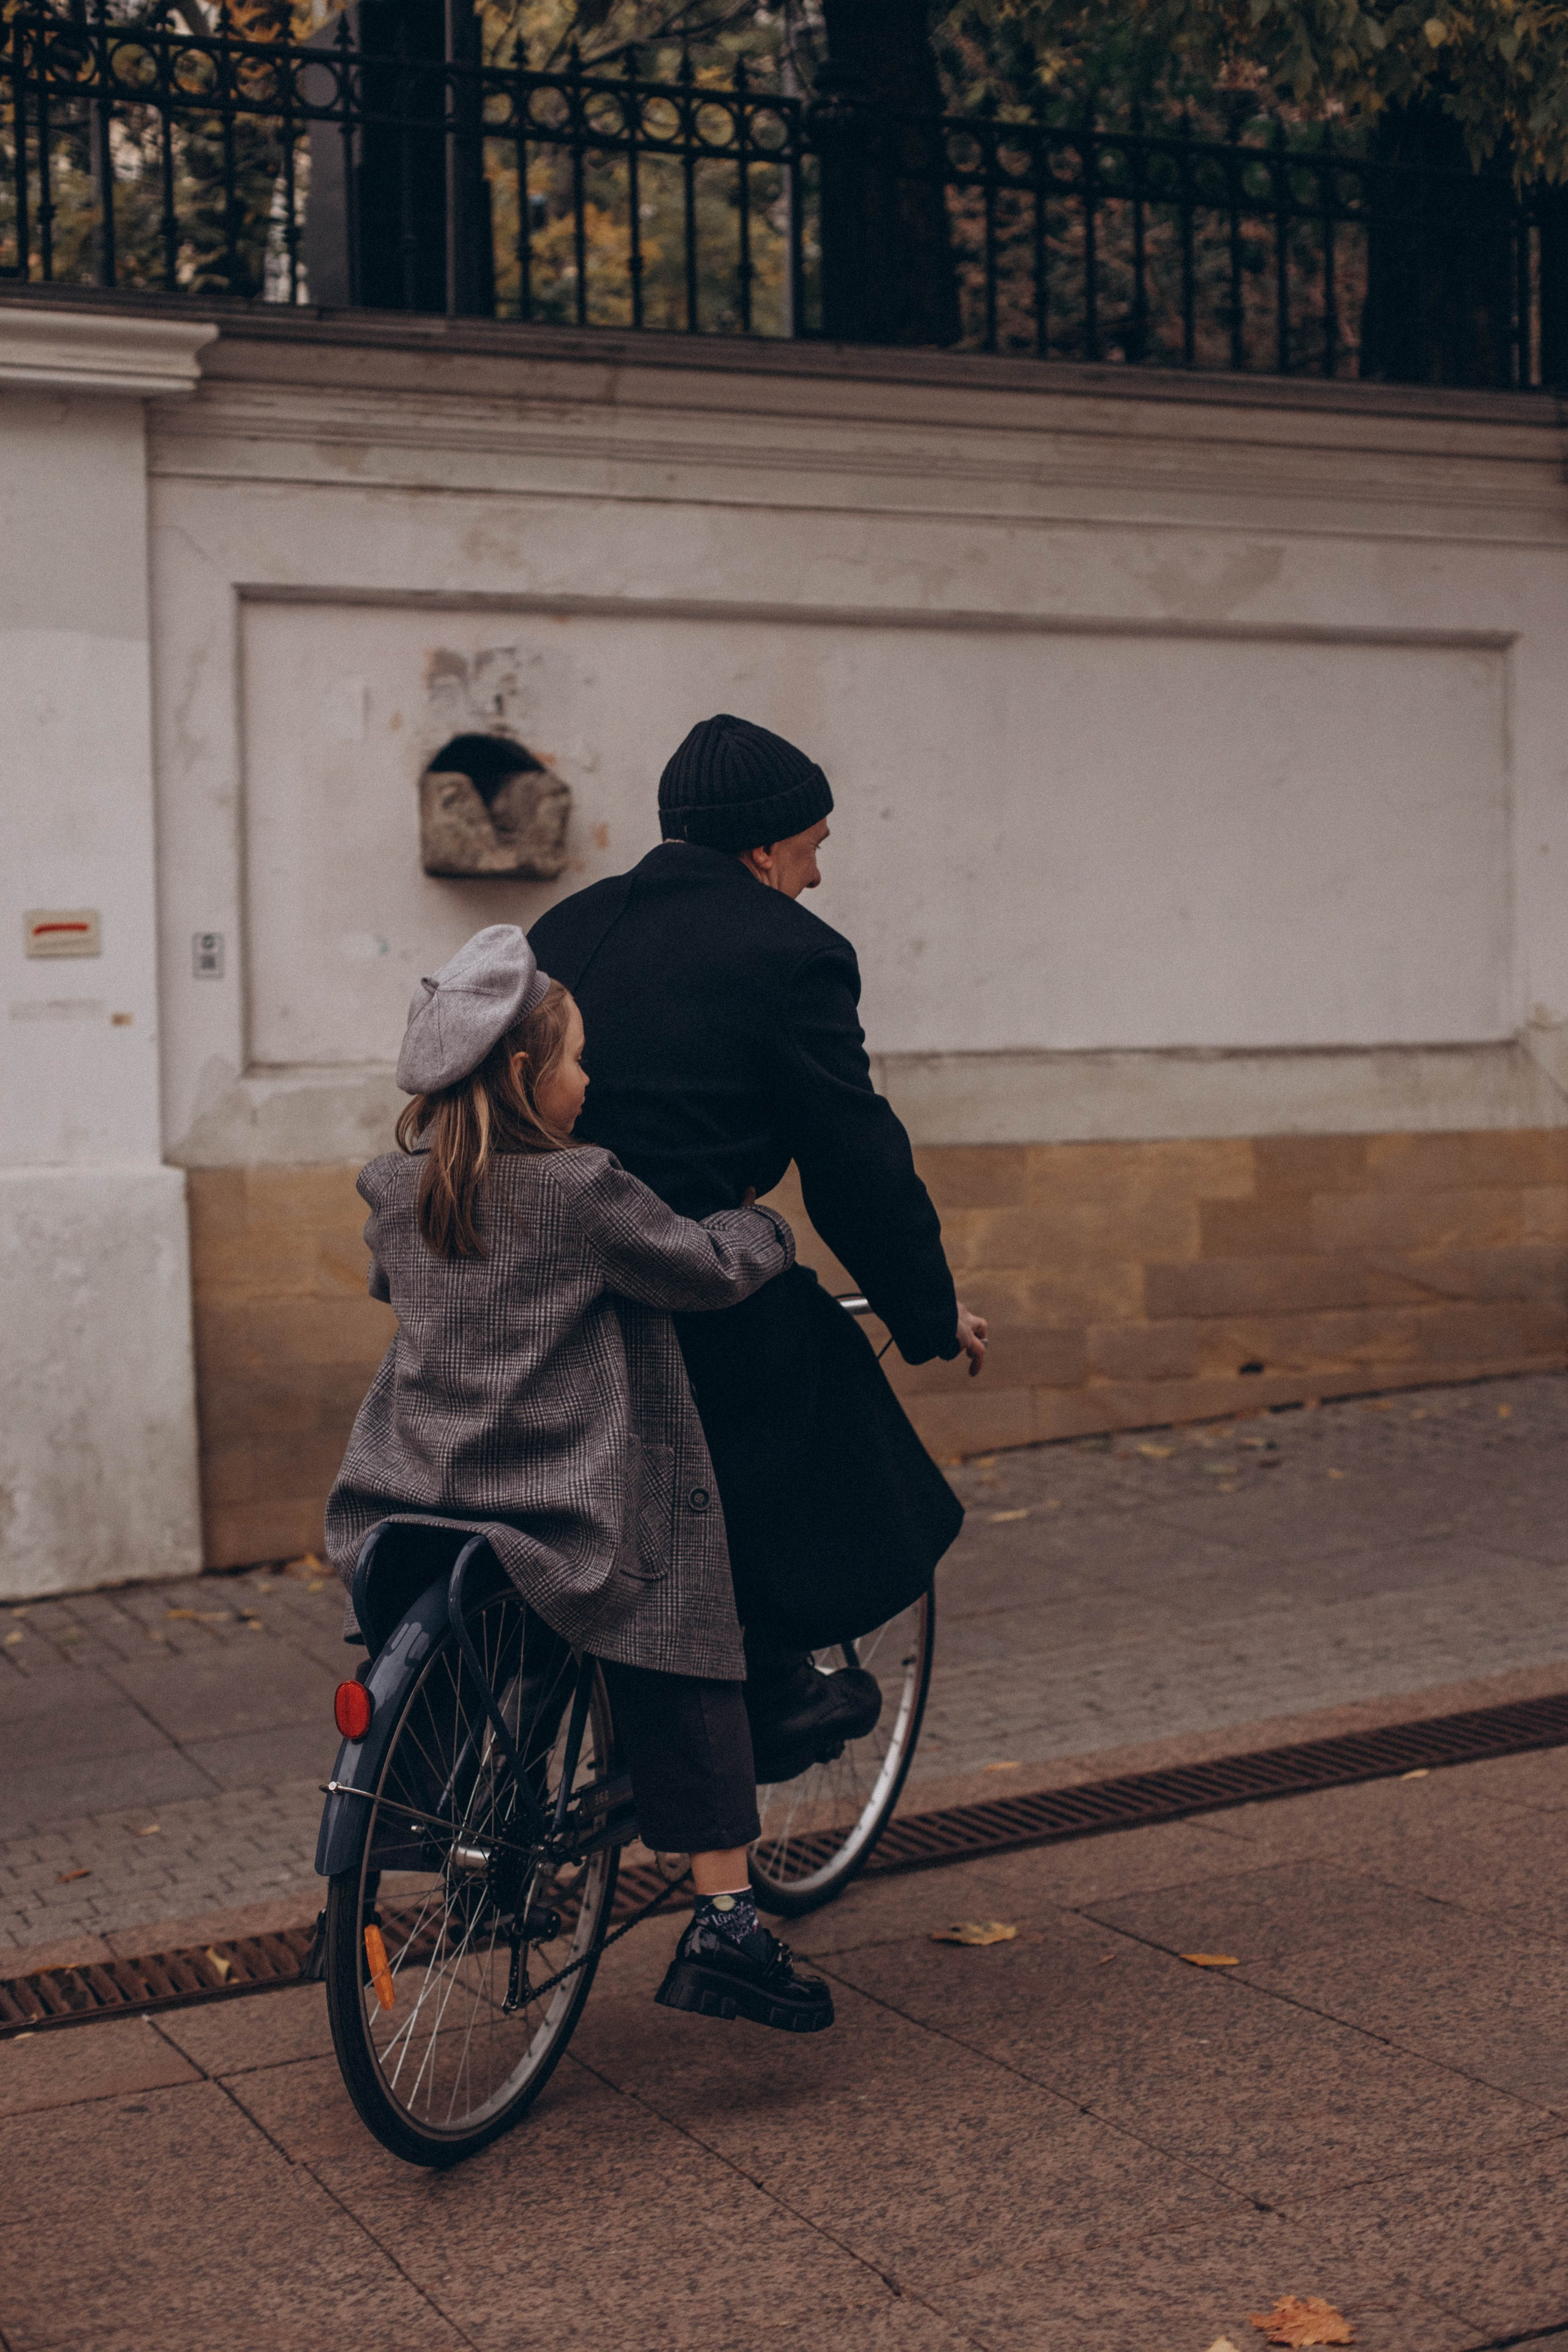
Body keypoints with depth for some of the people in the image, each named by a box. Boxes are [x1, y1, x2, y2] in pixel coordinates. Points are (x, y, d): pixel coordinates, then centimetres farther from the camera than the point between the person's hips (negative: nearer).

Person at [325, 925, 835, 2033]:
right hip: (576, 1524, -5)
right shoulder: (582, 1192, -14)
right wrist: (768, 1229, 14)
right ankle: (727, 1926, 6)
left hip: (406, 1512, 6)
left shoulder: (397, 1193, 5)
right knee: (686, 1688, 8)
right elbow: (710, 1268, -6)